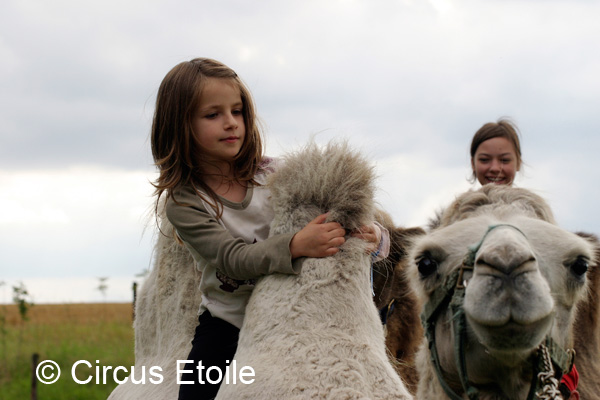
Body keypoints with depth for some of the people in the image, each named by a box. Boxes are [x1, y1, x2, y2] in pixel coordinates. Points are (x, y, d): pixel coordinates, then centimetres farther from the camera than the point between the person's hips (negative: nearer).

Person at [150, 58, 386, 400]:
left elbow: (335, 217, 1)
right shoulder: (183, 203, -8)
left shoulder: (273, 175, -2)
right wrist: (296, 245, -37)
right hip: (228, 324, -1)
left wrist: (371, 233, -23)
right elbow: (233, 258, -22)